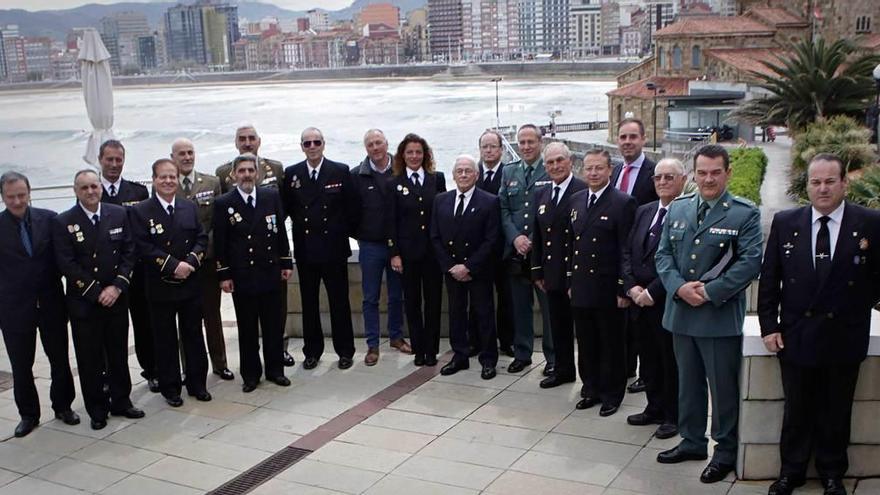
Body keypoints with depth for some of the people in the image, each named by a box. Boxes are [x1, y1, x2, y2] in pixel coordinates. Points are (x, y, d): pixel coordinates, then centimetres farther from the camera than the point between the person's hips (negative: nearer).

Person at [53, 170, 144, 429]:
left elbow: (129, 252, 1)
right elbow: (67, 264, -10)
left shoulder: (119, 214, 3)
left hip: (117, 298, 2)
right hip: (83, 301, -2)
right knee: (90, 358, 5)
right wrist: (96, 292, -13)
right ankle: (97, 409, 17)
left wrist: (117, 287, -10)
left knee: (119, 353, 11)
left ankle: (121, 401, 25)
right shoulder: (63, 222, -5)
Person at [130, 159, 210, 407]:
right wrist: (173, 266, -19)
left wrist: (190, 262, -14)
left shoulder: (190, 208, 8)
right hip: (160, 287, -3)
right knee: (165, 340, 7)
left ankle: (197, 384, 22)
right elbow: (143, 248, -13)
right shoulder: (140, 211, -6)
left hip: (190, 284, 3)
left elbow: (202, 239, 4)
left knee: (194, 335, 11)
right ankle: (170, 388, 17)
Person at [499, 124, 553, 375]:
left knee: (549, 306, 3)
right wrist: (515, 237, -7)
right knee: (520, 306, 12)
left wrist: (535, 241, -13)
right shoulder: (508, 172, 11)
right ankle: (522, 354, 24)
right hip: (516, 252, 4)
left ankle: (553, 357, 13)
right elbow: (503, 209, 8)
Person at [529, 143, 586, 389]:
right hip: (552, 274, 6)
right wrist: (538, 271, 11)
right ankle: (564, 370, 29)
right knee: (559, 326, 15)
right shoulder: (540, 195, 12)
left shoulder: (584, 191, -11)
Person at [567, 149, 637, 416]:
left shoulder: (623, 202, -10)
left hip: (607, 289, -5)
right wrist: (570, 281, 11)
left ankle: (612, 395, 21)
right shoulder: (576, 200, 9)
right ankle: (591, 390, 28)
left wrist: (623, 289, -14)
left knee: (611, 346, 8)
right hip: (580, 289, 5)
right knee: (586, 344, 14)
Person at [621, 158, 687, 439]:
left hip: (668, 303, -7)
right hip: (640, 301, 7)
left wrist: (652, 292, -17)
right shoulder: (643, 212, 12)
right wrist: (632, 287, -3)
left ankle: (674, 416, 21)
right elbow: (627, 252, 11)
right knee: (649, 360, 17)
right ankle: (655, 408, 33)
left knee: (672, 361, 7)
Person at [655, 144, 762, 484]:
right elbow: (663, 254, 7)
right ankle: (692, 442, 33)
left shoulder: (745, 214, -7)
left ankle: (725, 451, 22)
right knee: (688, 383, 17)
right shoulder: (677, 208, 8)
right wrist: (680, 287, -11)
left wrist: (709, 292, -18)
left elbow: (750, 262, -14)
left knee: (723, 388, 6)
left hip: (721, 318, -5)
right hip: (682, 313, 5)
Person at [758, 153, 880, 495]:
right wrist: (769, 325, -1)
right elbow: (769, 279, 2)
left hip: (845, 339, -1)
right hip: (795, 336, 1)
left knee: (836, 412, 14)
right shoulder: (785, 222, 0)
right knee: (797, 410, 13)